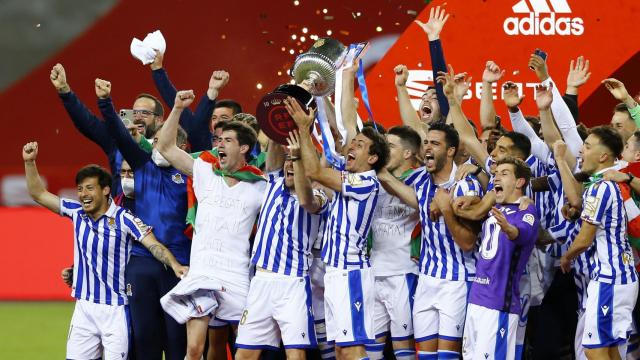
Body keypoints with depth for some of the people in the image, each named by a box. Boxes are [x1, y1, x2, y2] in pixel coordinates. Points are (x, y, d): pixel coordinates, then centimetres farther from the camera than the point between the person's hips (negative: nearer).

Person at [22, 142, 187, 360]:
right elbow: (39, 194, 13)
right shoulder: (77, 213, 5)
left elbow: (153, 245, -19)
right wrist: (29, 162, 2)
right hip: (84, 307, 5)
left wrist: (174, 265, -37)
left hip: (115, 309, -5)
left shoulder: (123, 219, -10)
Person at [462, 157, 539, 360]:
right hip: (476, 298, 8)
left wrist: (508, 228, -53)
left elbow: (522, 233, -31)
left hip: (499, 303, -8)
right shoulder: (494, 209, 15)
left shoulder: (526, 211, -9)